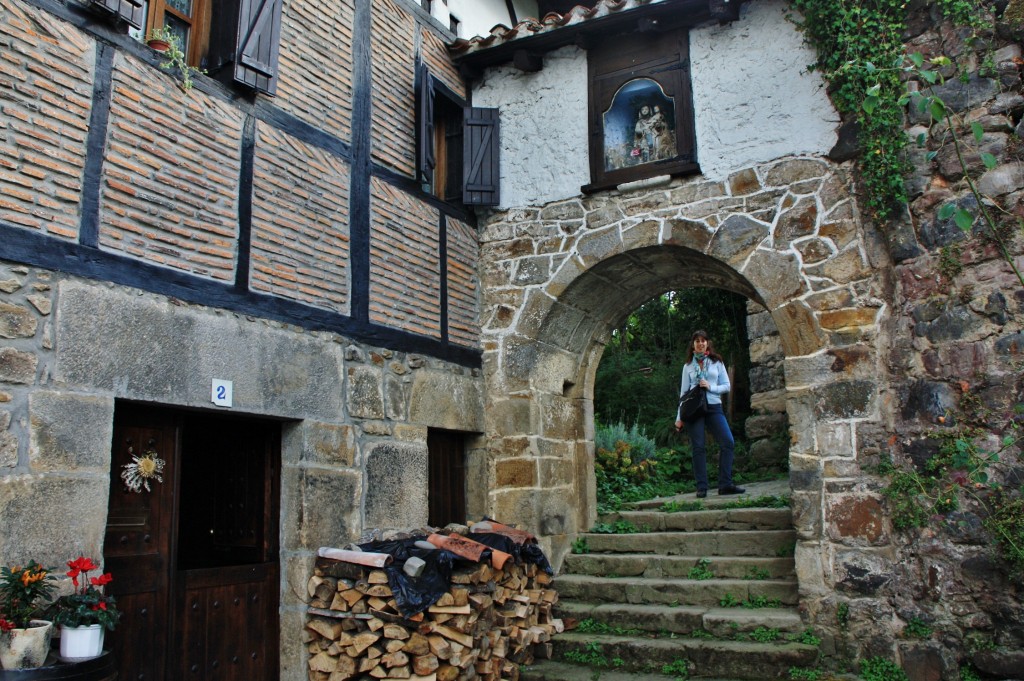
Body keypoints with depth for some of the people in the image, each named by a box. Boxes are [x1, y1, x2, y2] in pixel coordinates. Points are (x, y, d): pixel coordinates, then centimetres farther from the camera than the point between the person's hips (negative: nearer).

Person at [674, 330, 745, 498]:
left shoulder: (717, 362, 11)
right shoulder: (688, 366, 10)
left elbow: (726, 386, 9)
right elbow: (683, 392, 10)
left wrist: (710, 387, -10)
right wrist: (679, 418, 7)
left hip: (714, 407, 1)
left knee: (728, 442, -13)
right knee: (698, 448, -3)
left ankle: (725, 484, -7)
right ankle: (701, 488, 2)